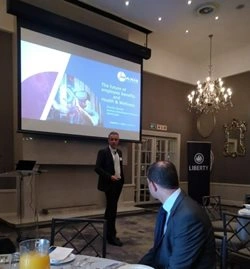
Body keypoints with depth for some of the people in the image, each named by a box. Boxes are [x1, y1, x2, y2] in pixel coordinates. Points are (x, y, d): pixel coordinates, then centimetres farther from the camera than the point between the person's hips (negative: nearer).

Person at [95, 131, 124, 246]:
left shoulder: (119, 152, 12)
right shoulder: (103, 152, -10)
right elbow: (97, 168, -16)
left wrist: (122, 179, 12)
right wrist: (110, 176, -23)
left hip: (118, 183, 7)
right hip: (109, 184, -7)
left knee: (110, 208, 16)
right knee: (112, 209, -8)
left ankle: (108, 232, 27)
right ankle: (111, 236, -1)